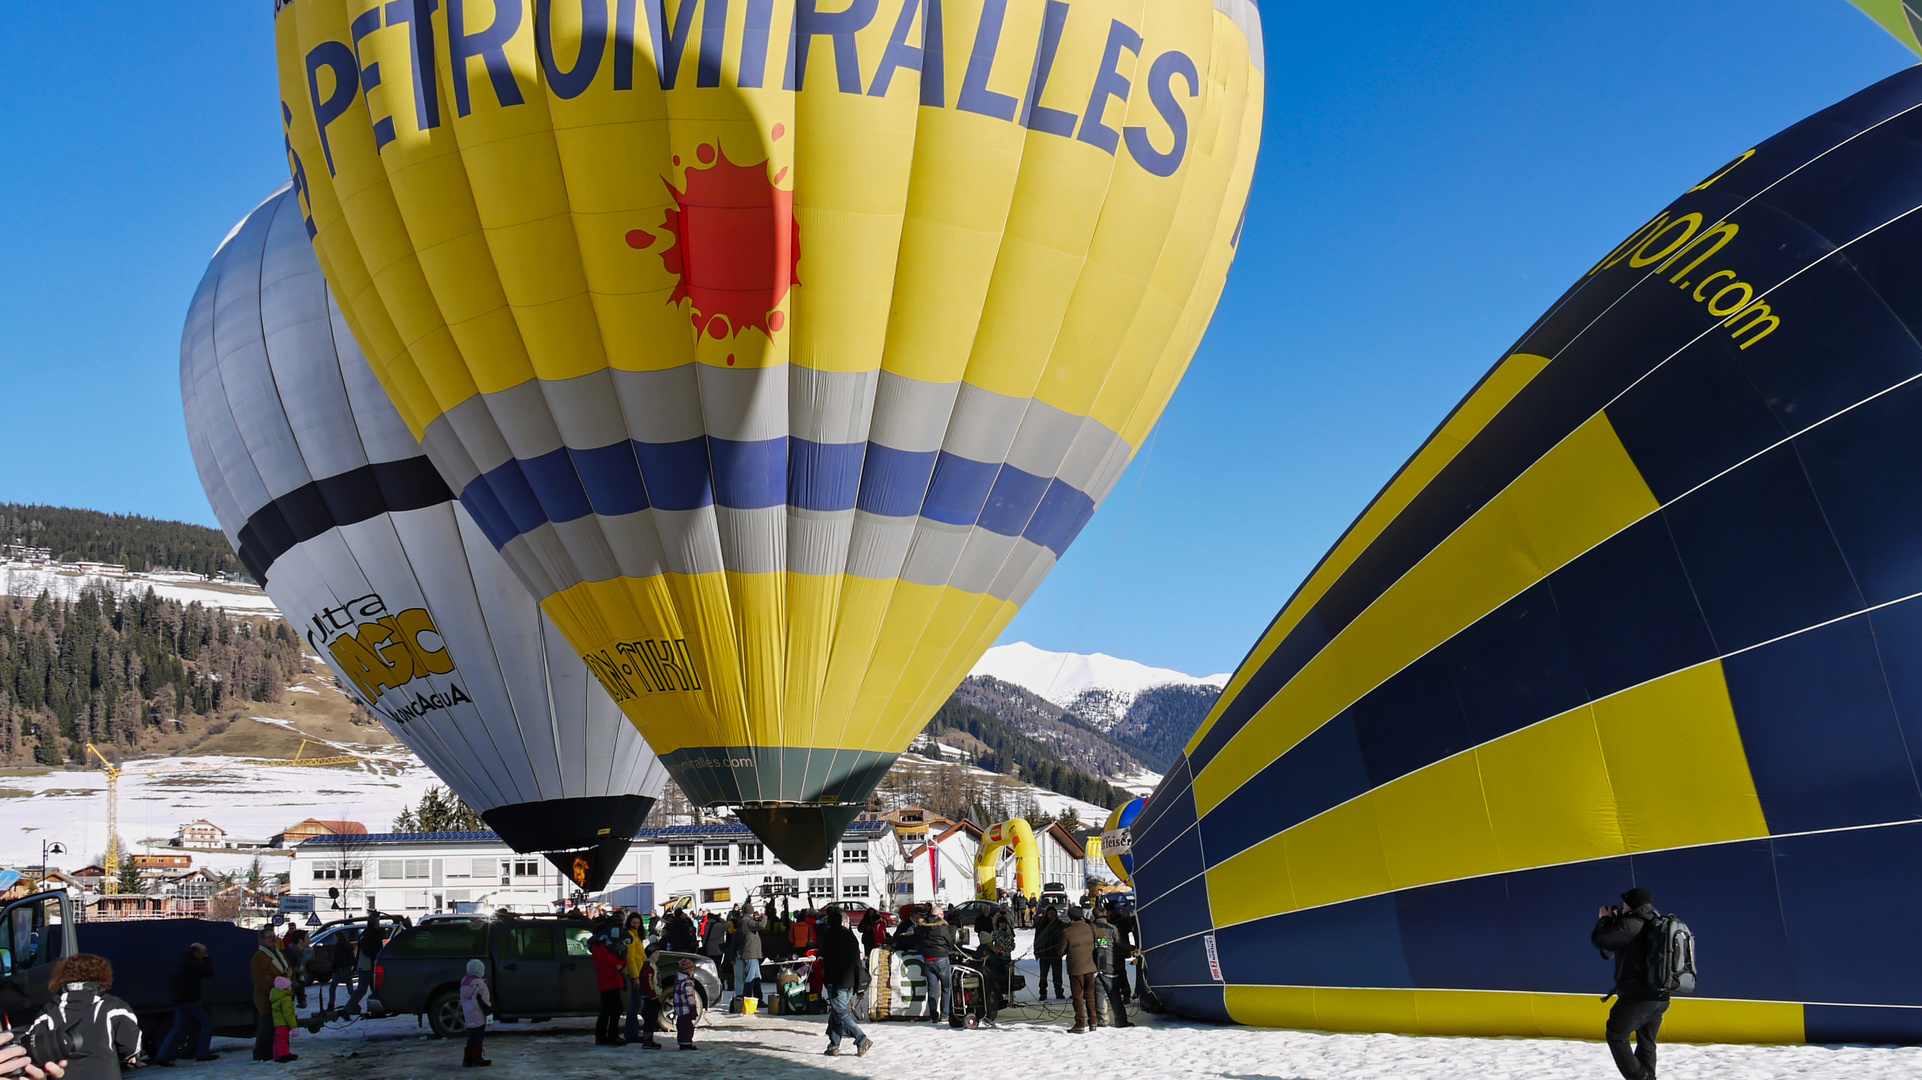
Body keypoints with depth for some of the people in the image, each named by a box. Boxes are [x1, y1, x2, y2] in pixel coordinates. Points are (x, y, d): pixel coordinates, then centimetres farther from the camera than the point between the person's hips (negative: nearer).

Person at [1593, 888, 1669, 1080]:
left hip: (1638, 997, -8)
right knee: (1646, 1044, 15)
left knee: (1616, 1036, 5)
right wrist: (1614, 921, 19)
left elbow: (1598, 939, -14)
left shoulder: (1631, 925, -16)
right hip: (1660, 997, 8)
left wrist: (1605, 920, 4)